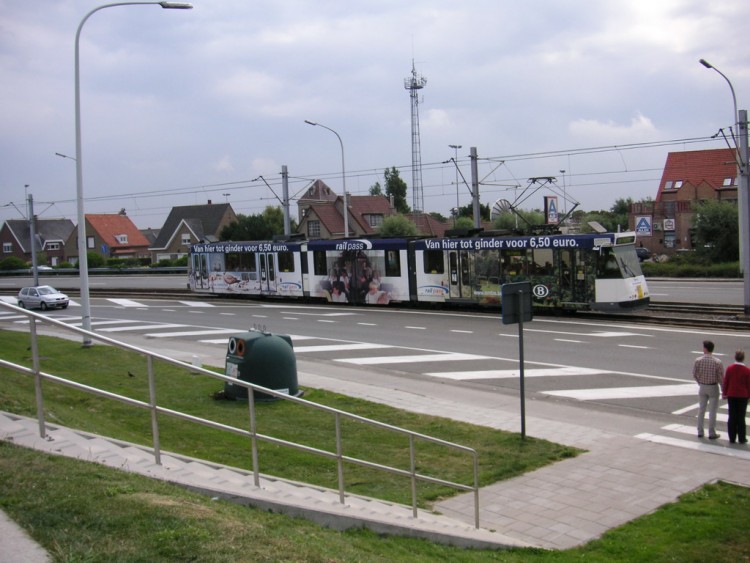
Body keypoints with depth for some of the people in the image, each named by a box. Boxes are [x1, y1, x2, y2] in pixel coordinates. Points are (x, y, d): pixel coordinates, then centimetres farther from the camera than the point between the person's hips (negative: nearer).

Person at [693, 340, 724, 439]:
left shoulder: (698, 361, -10)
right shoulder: (717, 362, -15)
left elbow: (694, 375, -1)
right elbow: (721, 377, -12)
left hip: (702, 387, 2)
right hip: (713, 387, -2)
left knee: (701, 410, 14)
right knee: (712, 411, 5)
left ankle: (700, 432, 19)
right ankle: (711, 433, 9)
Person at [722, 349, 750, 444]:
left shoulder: (729, 369, -5)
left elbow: (725, 382, 0)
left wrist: (724, 393, 12)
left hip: (731, 395, 2)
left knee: (732, 417, 8)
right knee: (741, 418, 6)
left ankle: (732, 438, 10)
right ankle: (742, 439, 10)